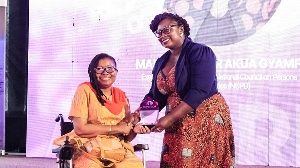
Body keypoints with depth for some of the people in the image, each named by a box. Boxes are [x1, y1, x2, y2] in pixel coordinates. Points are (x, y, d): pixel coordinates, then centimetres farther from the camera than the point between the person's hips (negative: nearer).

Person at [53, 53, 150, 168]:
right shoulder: (85, 90, -2)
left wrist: (134, 130, -9)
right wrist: (117, 128, -10)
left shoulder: (121, 95, 13)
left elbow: (126, 137, 14)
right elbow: (80, 128, -12)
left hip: (118, 149, 4)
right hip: (89, 149, -4)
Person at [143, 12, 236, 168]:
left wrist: (169, 118, -24)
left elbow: (199, 91, -21)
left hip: (206, 119, -6)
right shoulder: (161, 62, 12)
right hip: (178, 125, 6)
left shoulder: (200, 52, -10)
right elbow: (155, 96, 13)